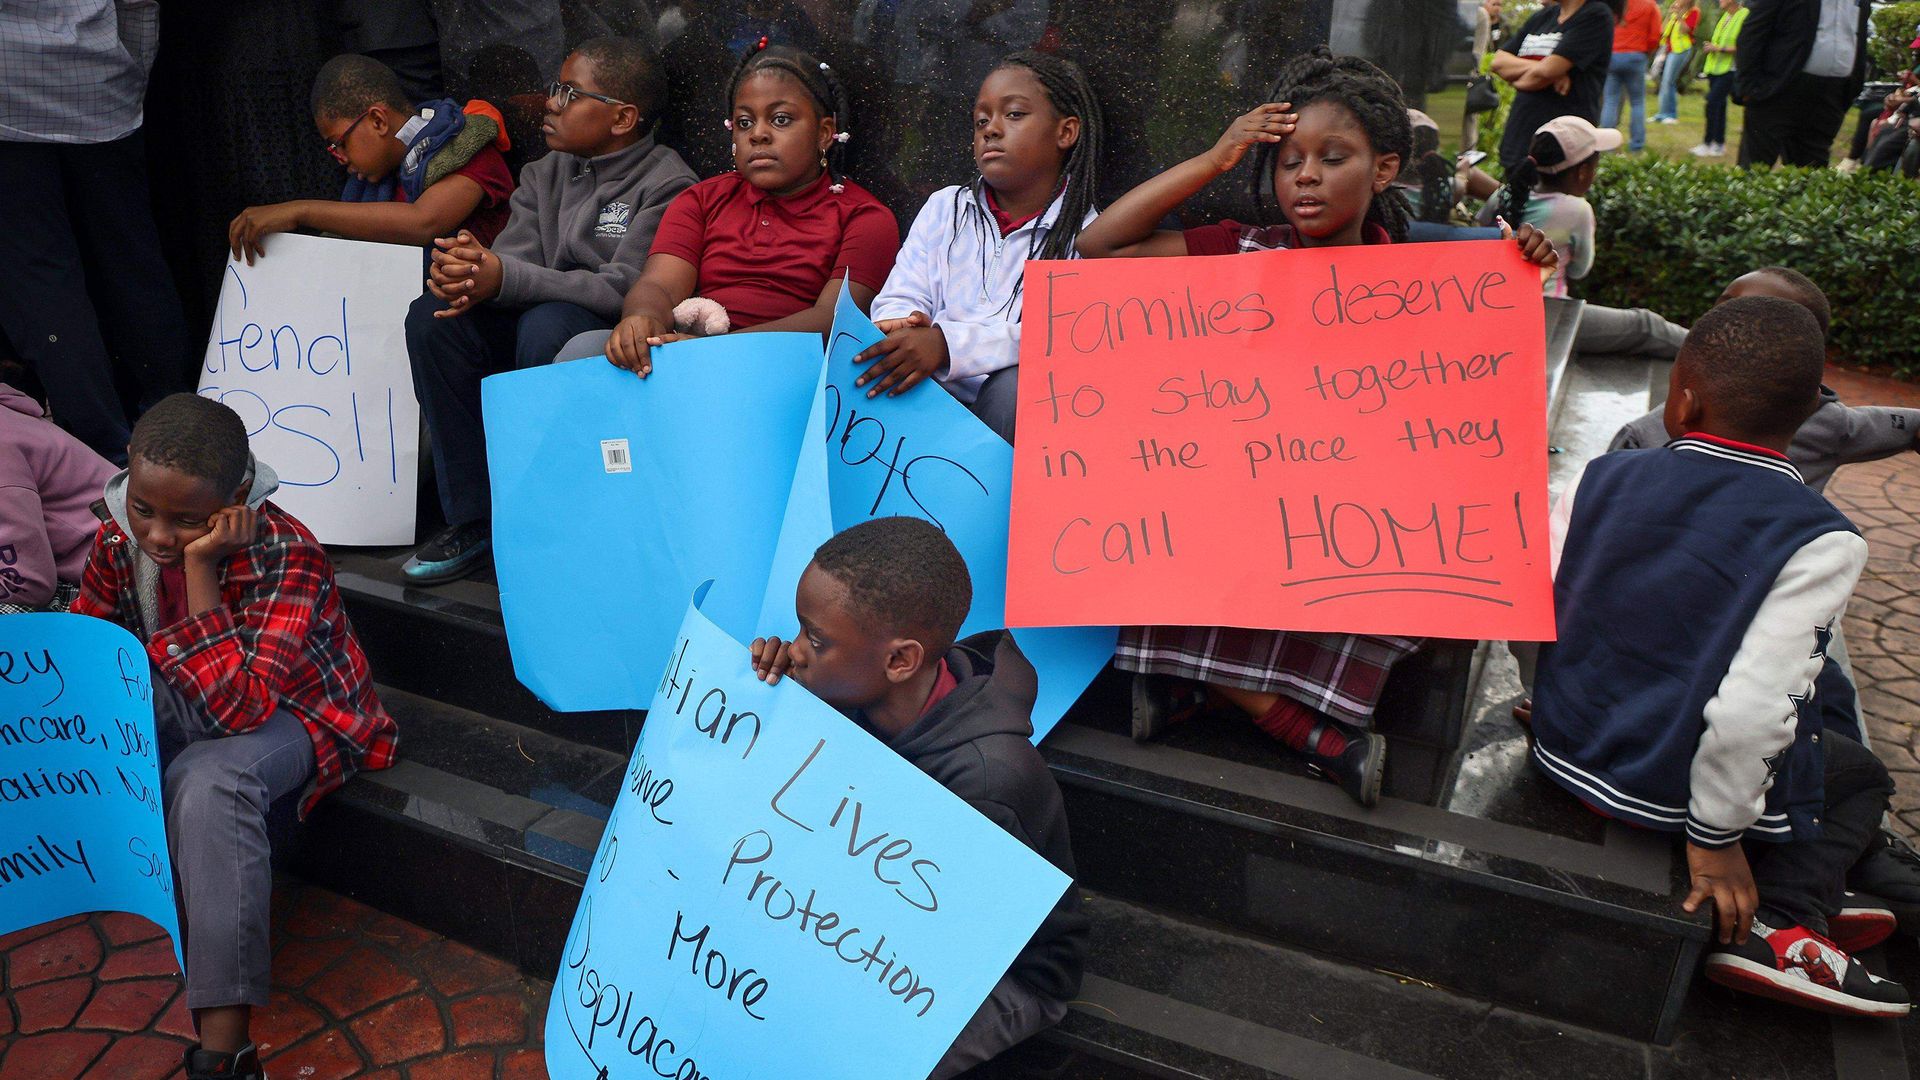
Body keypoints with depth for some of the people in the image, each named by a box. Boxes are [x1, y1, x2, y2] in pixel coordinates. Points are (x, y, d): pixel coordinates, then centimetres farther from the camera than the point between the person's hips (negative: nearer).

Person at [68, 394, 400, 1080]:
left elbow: (239, 709, -38)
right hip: (182, 700, 7)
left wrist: (200, 565, -40)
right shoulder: (120, 535, -12)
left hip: (294, 711, -6)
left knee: (211, 780, -35)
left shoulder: (287, 557, -30)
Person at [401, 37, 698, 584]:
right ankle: (473, 519, -12)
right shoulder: (545, 174, 14)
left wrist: (502, 278, -28)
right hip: (541, 318, 7)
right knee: (432, 316, -16)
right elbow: (513, 262, 2)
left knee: (547, 324, -35)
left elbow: (627, 289, -20)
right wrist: (472, 268, -24)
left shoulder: (666, 185, -9)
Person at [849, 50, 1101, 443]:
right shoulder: (944, 208, 15)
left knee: (1018, 384, -35)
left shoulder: (1086, 235, 1)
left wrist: (947, 344, -31)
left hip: (1011, 411, -2)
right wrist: (901, 327, -21)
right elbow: (899, 298, 7)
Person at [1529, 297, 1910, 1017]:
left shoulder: (1603, 479, -6)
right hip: (1673, 787, -5)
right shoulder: (1820, 543, -18)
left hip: (1566, 748, 5)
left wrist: (1556, 707, 16)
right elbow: (1753, 707, -25)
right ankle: (1781, 925, 5)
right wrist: (1715, 834, -11)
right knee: (1862, 777, 23)